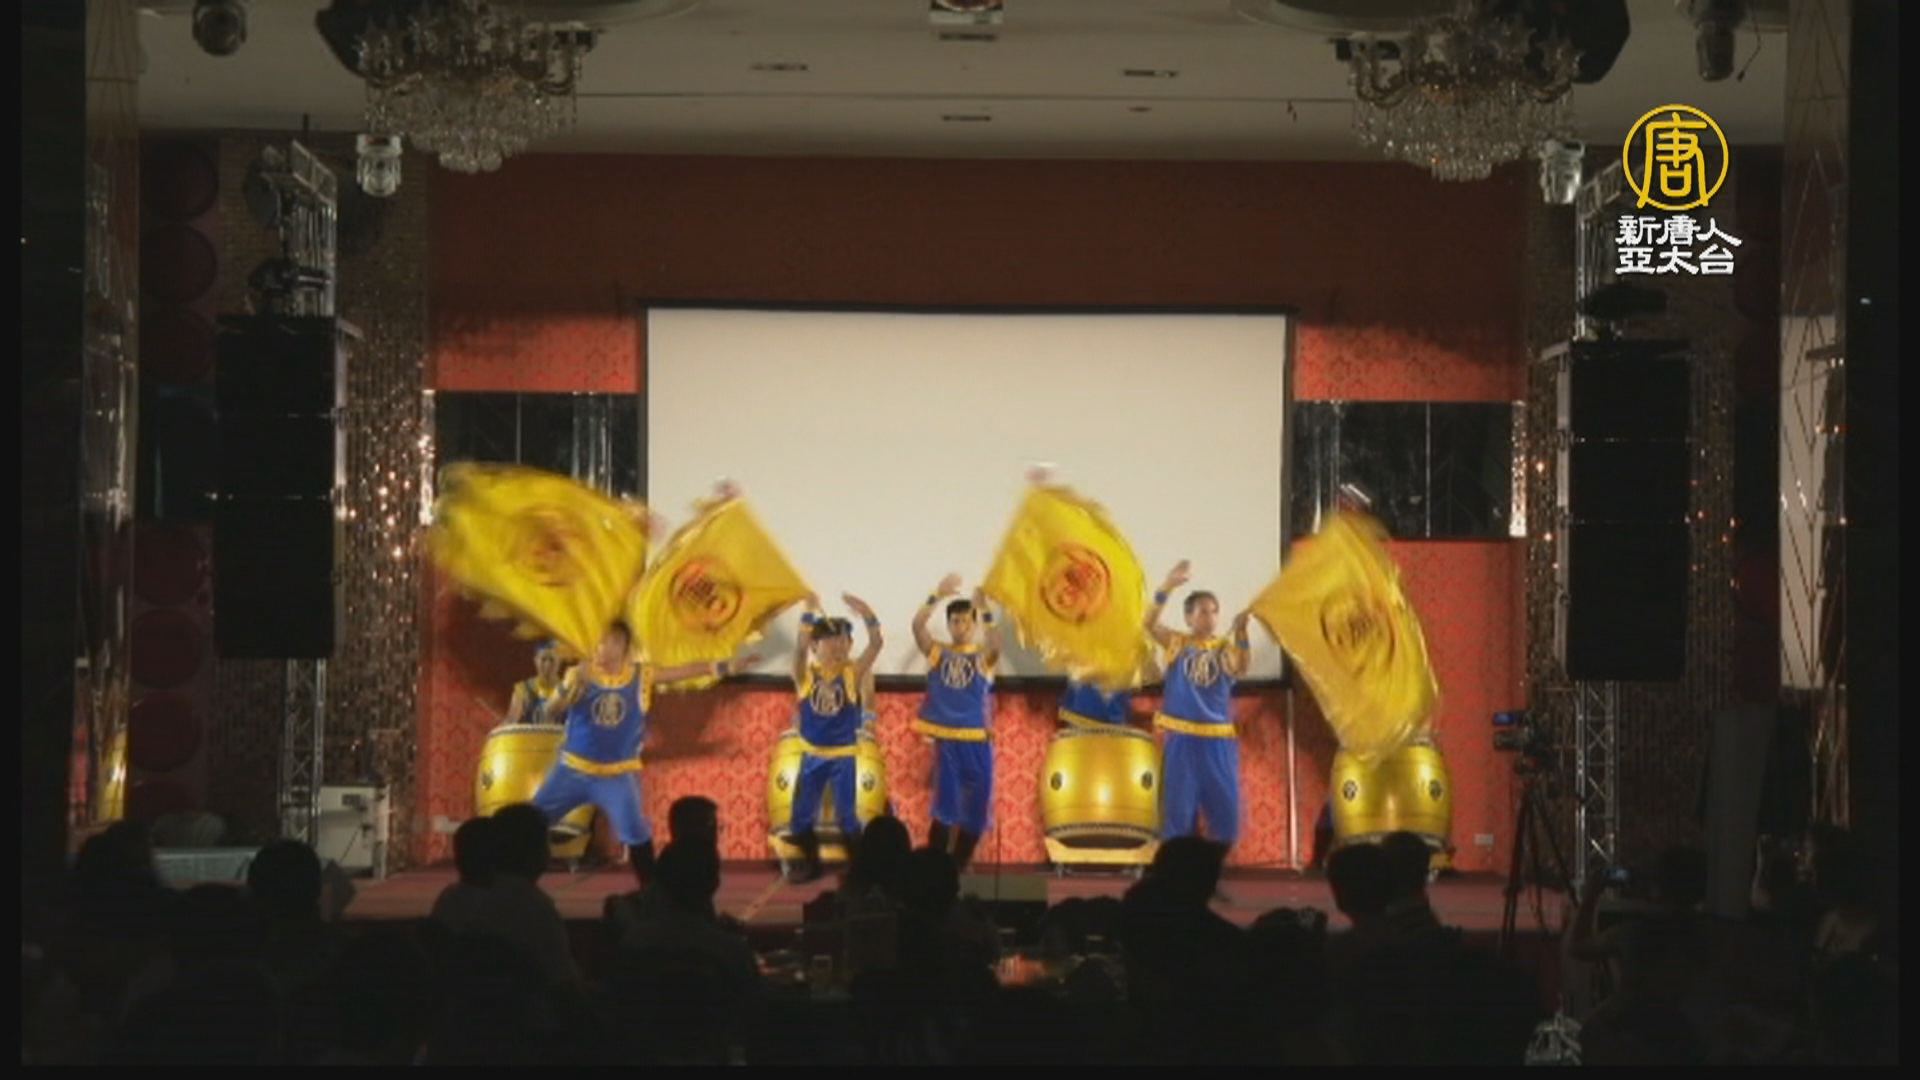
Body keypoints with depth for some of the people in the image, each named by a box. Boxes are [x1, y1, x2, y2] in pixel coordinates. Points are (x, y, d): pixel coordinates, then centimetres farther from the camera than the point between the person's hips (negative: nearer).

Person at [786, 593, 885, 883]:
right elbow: (801, 647, -24)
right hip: (812, 755, 2)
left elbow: (876, 644, -19)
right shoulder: (805, 674, -6)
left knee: (845, 815, -1)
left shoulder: (852, 674, -7)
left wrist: (867, 616, -33)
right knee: (802, 814, 7)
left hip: (843, 756, -2)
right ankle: (811, 864, 23)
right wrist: (810, 614, -36)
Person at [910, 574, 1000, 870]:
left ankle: (957, 869, 19)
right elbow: (917, 626, -12)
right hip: (946, 740, -2)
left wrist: (985, 611, -32)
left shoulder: (983, 657, 5)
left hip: (977, 742, 2)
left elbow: (996, 644, -18)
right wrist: (937, 596, -25)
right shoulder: (936, 652, 5)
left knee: (975, 811, 5)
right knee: (944, 809, -6)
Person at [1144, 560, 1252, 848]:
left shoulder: (1224, 648, 6)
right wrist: (1167, 588, -22)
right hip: (1181, 736, -2)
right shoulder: (1176, 644, 4)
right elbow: (1150, 623, -10)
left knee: (1224, 803, 3)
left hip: (1218, 738, 2)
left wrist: (1240, 633, -22)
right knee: (1180, 804, 1)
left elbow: (1240, 669, -13)